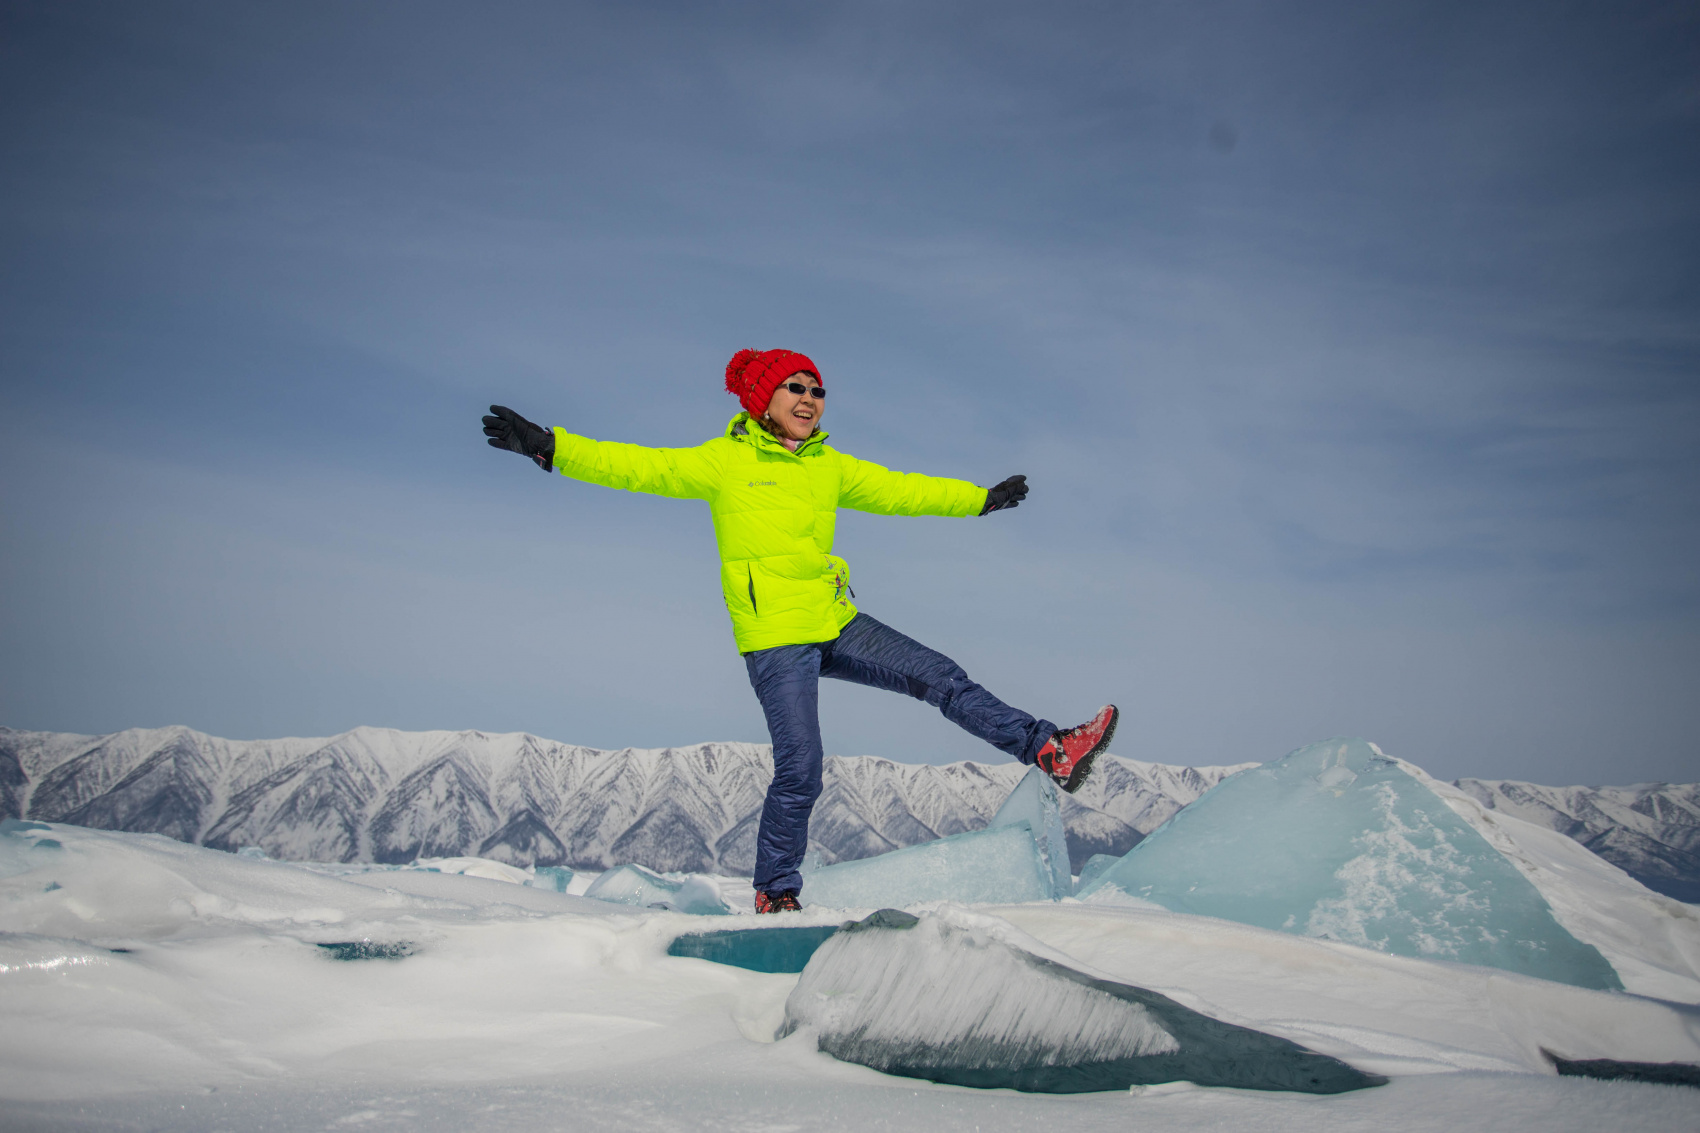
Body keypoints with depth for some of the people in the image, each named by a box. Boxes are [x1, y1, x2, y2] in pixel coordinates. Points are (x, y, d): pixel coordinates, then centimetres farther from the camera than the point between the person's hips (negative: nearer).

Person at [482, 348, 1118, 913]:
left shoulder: (828, 465, 12)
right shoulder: (725, 462, -5)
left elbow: (897, 491, 22)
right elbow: (640, 467, -11)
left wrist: (978, 499, 28)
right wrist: (550, 447, -21)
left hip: (837, 625, 6)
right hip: (776, 638, -6)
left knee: (940, 678, 4)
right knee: (799, 770, -9)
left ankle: (1051, 751, 11)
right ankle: (775, 892, 8)